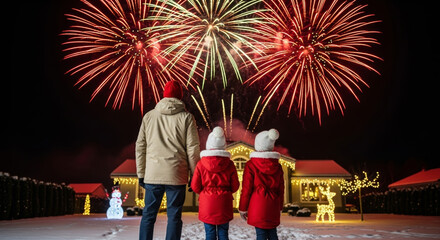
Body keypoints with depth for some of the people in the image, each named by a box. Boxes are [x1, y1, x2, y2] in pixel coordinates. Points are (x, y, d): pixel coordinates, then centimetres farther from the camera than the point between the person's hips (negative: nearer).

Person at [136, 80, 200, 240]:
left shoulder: (149, 116, 7)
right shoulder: (186, 117, -1)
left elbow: (140, 146, 8)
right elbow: (193, 149, -3)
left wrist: (141, 173, 14)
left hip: (152, 174, 2)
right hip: (176, 175, -2)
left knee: (148, 214, 12)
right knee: (174, 216, 4)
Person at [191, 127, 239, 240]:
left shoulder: (201, 164, -7)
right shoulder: (229, 164, -4)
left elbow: (195, 187, -3)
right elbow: (235, 187, 1)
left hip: (207, 205, -1)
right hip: (223, 205, 1)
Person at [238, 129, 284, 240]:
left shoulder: (251, 165, -9)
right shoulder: (277, 166, 4)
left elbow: (246, 188, -7)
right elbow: (281, 189, 10)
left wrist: (243, 208, 2)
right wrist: (279, 208, 20)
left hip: (257, 206, -4)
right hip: (273, 206, 4)